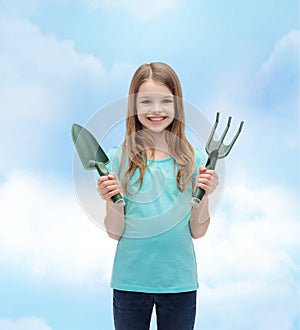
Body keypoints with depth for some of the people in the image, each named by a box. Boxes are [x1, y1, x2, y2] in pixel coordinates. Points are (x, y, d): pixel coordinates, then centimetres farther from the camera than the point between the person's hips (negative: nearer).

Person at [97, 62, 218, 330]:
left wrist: (203, 196, -17)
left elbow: (197, 232, -1)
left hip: (179, 281, 1)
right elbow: (116, 232, -4)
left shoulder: (196, 159, -5)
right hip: (129, 281, 0)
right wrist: (111, 201, -22)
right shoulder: (117, 158, -7)